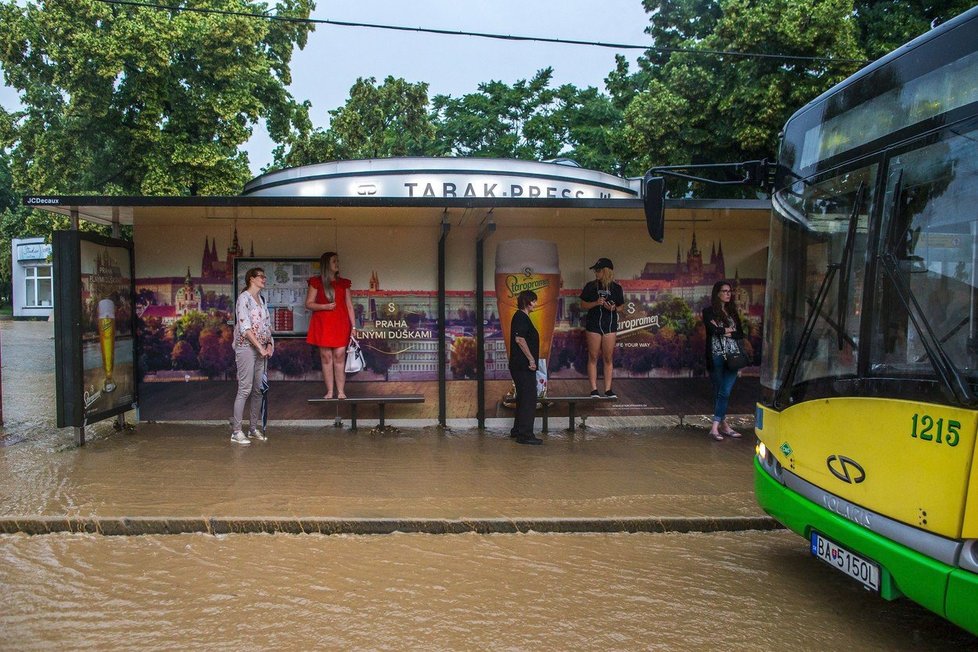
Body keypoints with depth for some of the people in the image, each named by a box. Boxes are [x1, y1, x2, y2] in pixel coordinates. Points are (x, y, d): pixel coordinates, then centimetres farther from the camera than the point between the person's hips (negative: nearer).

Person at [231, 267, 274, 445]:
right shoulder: (244, 298, -8)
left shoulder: (261, 299, 15)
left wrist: (269, 344, 3)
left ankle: (254, 427, 18)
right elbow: (244, 327, -16)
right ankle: (236, 431, -3)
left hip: (262, 349, 8)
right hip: (246, 348, -8)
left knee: (259, 390, 9)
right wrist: (260, 347, -16)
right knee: (245, 389, -8)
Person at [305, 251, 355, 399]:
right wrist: (324, 306, -13)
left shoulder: (344, 283, 12)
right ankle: (329, 391, 5)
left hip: (341, 324, 1)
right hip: (323, 325, -1)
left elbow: (349, 306, 10)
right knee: (326, 357, -1)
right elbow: (308, 304, 4)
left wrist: (353, 326, 4)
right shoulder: (316, 282, 5)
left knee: (339, 357, -4)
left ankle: (341, 391, 0)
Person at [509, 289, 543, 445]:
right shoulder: (521, 317, -13)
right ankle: (525, 434, -5)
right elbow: (519, 339, -24)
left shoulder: (521, 317, 18)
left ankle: (517, 430, 25)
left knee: (523, 398, 17)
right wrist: (531, 359, -21)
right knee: (529, 399, -8)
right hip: (523, 366, -11)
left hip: (521, 366, 11)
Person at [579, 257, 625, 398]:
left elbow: (622, 308, 11)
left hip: (610, 326, 1)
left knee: (608, 358, 4)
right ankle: (594, 389, 5)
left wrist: (614, 308, -11)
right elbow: (583, 305, 5)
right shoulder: (591, 286, 1)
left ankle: (608, 389, 10)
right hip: (593, 325, -1)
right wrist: (596, 303, -13)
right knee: (593, 357, 1)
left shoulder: (616, 288, 4)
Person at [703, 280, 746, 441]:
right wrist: (728, 329, -1)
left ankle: (716, 426, -6)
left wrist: (727, 332, -5)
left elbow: (741, 334, 11)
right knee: (719, 391, 3)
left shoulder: (733, 312, 16)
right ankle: (723, 424, 8)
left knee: (725, 392, -6)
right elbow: (714, 329, -15)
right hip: (716, 356, -4)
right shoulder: (709, 311, 1)